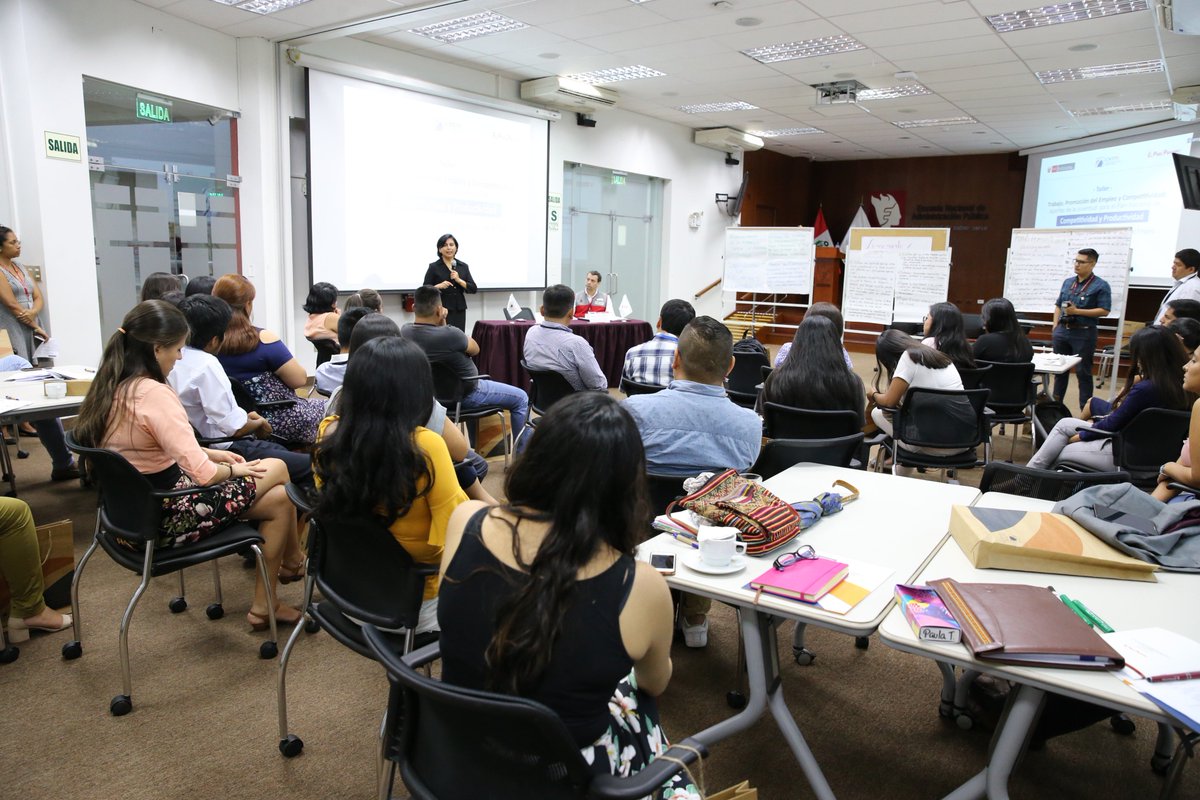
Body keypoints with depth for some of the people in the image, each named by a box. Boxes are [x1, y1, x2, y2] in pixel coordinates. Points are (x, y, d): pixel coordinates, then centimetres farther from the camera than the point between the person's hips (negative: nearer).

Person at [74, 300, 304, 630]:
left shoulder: (110, 387, 4)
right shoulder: (154, 393, -25)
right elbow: (202, 474, -28)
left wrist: (211, 453, 12)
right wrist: (234, 469, -7)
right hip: (166, 517, -9)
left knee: (279, 498, 13)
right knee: (277, 469, 6)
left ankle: (264, 605, 21)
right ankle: (293, 563, 26)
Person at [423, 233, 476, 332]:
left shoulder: (463, 266, 9)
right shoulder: (434, 267, -1)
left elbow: (473, 289, 3)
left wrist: (459, 280, -11)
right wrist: (438, 286, -18)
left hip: (459, 311, 4)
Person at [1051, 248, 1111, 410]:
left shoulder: (1101, 286, -6)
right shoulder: (1068, 282, 12)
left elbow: (1104, 311, -12)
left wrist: (1077, 311, -17)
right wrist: (1055, 326, 6)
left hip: (1083, 333, -6)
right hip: (1063, 330, 6)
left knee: (1083, 372, 0)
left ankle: (1085, 409, 8)